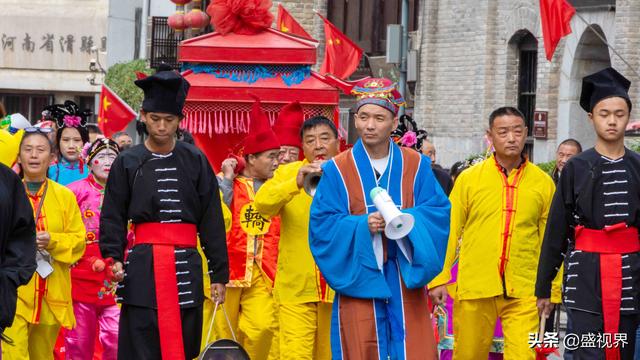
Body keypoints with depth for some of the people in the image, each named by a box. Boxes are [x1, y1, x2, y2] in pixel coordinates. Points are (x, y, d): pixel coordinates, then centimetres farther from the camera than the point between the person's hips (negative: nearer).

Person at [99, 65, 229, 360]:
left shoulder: (195, 161, 7)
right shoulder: (127, 163, 5)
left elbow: (212, 221, 8)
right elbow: (113, 217, 4)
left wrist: (219, 273, 4)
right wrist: (113, 257, -11)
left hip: (186, 266, 1)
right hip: (143, 266, -1)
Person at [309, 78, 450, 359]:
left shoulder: (416, 166, 6)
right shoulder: (337, 170, 0)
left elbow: (438, 210, 0)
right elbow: (322, 223, -4)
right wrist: (363, 225, -20)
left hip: (406, 280, 1)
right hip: (358, 280, -1)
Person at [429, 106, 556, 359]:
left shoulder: (542, 182, 6)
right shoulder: (468, 179, 4)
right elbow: (450, 232, 6)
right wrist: (439, 279, 1)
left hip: (523, 291, 0)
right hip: (474, 288, 0)